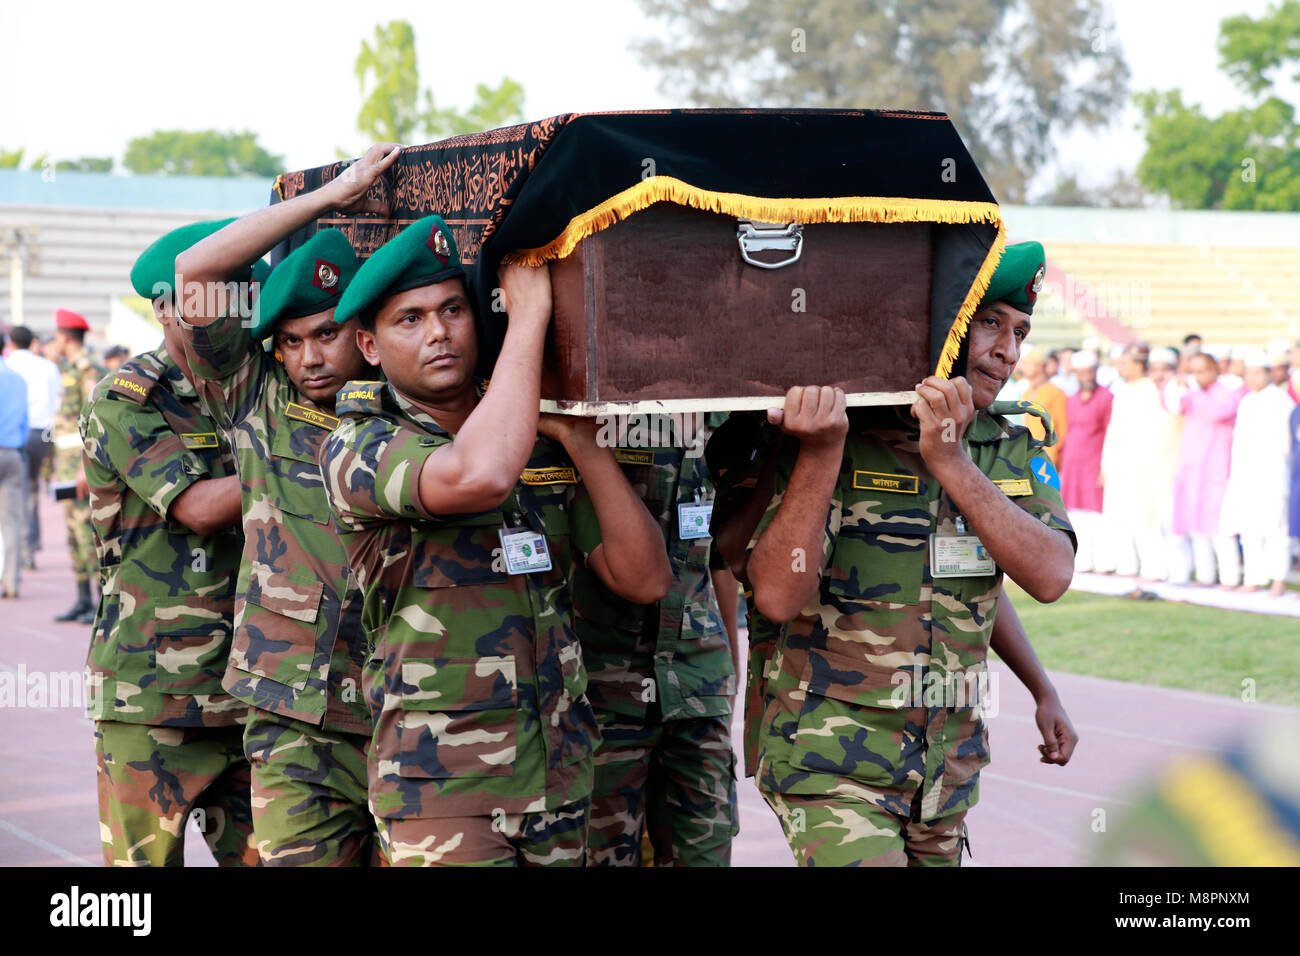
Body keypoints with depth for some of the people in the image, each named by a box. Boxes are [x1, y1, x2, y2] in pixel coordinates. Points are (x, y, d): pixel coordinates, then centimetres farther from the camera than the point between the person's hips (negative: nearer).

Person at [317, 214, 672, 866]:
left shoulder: (541, 441, 9)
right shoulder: (356, 449, -7)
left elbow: (645, 580, 4)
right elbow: (475, 476, -28)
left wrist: (581, 441, -4)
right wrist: (529, 311, -18)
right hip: (441, 784, -5)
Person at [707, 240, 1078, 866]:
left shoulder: (1015, 451, 3)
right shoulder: (832, 437, -10)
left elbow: (1049, 576, -14)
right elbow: (778, 597, -21)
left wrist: (951, 461, -24)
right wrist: (822, 453, -31)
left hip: (947, 760, 5)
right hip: (831, 760, -5)